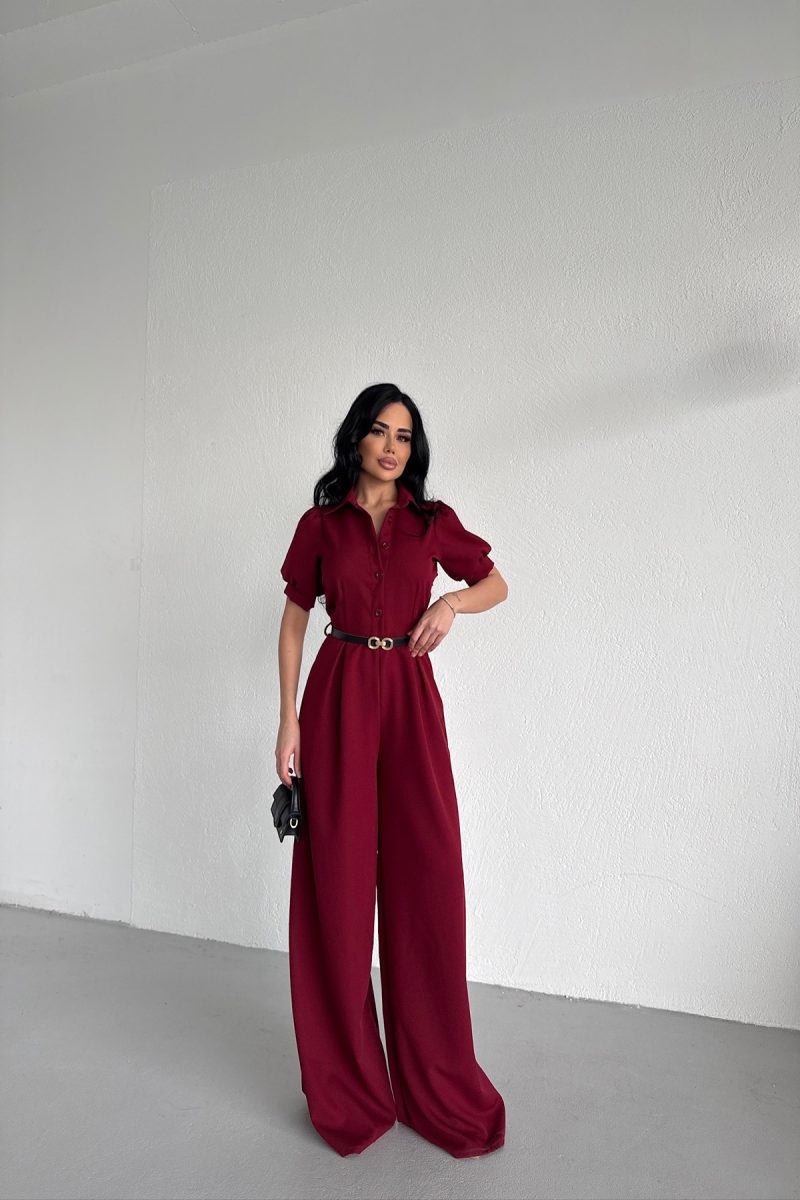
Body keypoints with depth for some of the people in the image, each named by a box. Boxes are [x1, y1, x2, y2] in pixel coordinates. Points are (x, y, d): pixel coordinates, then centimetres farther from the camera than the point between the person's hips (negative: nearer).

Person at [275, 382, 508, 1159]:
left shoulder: (433, 522, 7)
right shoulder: (321, 524, 6)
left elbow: (496, 581, 17)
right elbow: (294, 620, 7)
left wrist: (453, 602, -5)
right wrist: (288, 718, 0)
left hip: (409, 699, 1)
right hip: (337, 697, 0)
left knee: (427, 877, 1)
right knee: (339, 878, 4)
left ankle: (435, 1080, 20)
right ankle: (347, 1077, 24)